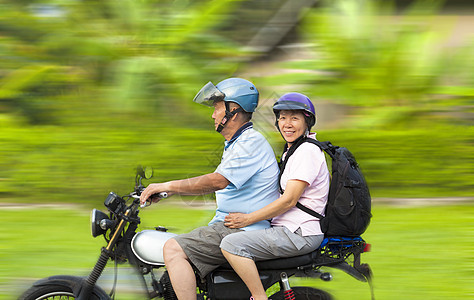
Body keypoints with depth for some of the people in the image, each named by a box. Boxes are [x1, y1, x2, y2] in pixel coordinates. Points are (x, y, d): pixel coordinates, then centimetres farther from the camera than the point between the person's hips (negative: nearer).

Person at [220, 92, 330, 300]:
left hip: (300, 234, -11)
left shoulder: (308, 151, -13)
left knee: (231, 244, -22)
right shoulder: (291, 151, 19)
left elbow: (289, 200, -19)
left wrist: (248, 219, -15)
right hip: (290, 229, 11)